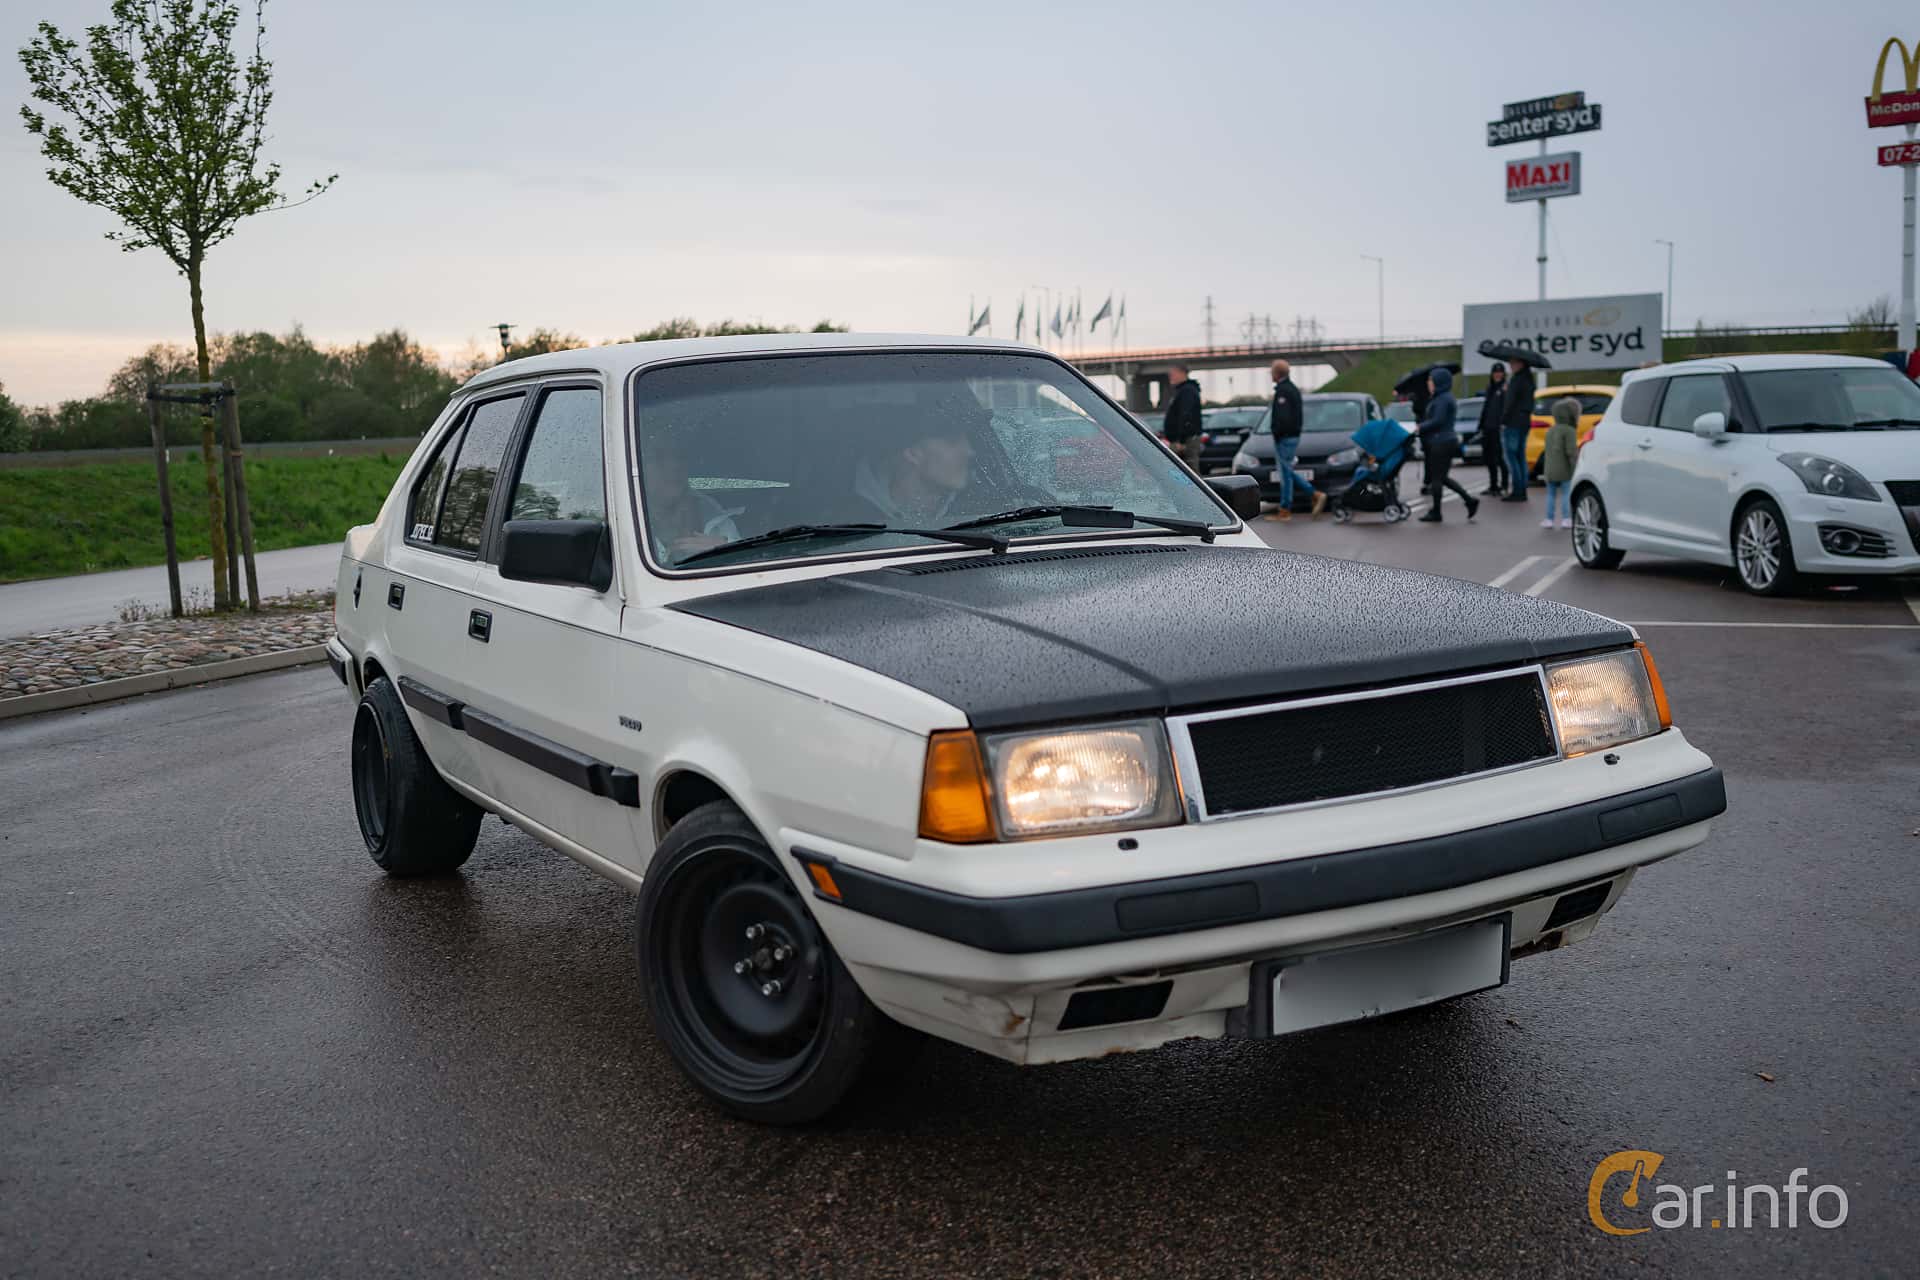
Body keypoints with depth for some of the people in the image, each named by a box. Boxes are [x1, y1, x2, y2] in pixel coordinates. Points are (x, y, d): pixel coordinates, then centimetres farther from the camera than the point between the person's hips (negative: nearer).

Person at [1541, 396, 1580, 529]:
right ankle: (1566, 519, -4)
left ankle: (1549, 519, 10)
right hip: (1565, 471, -6)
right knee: (1566, 495, -2)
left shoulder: (1550, 431, 13)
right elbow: (1571, 451, -17)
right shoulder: (1569, 431, -11)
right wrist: (1575, 465, -12)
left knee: (1551, 494, 11)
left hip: (1550, 470, 6)